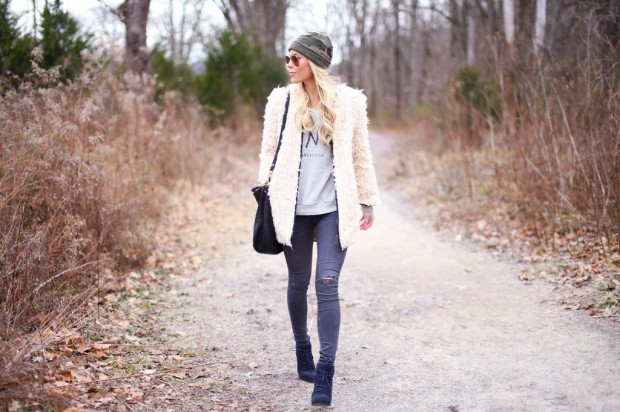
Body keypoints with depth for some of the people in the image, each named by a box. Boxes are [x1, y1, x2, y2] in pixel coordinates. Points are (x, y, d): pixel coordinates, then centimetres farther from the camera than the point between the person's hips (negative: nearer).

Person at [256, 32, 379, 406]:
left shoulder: (348, 101, 2)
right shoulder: (282, 100, 5)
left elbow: (361, 155, 8)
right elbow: (269, 150, 11)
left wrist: (367, 202, 9)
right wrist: (266, 190, 5)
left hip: (334, 207, -2)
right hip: (294, 207, 2)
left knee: (327, 284, -11)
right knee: (298, 282, 12)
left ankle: (326, 373, -10)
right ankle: (303, 352, 33)